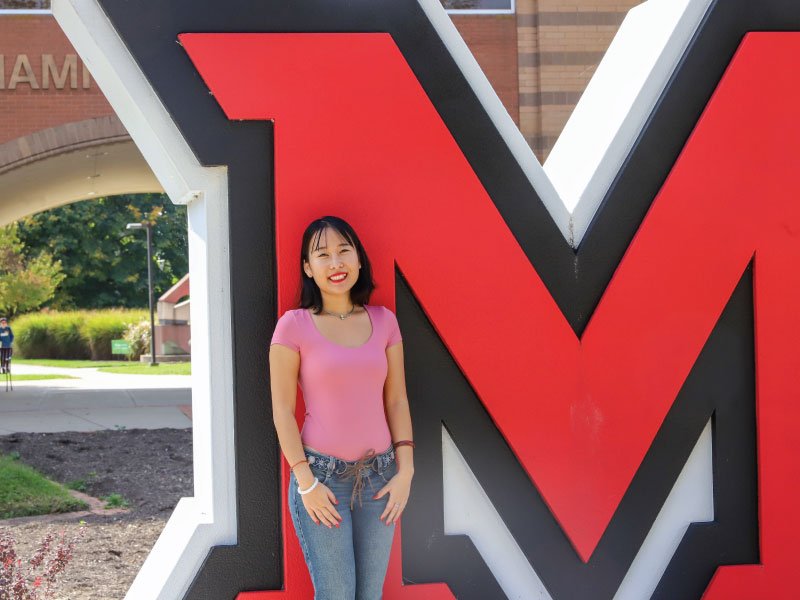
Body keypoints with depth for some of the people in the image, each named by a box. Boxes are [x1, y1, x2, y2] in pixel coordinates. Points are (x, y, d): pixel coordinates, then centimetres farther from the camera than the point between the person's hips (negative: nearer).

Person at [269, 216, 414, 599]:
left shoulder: (383, 322, 6)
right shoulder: (294, 326, -5)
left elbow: (396, 400, 8)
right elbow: (282, 410, -6)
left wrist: (405, 470, 0)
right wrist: (306, 482, -11)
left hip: (379, 477, 4)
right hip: (321, 476, -4)